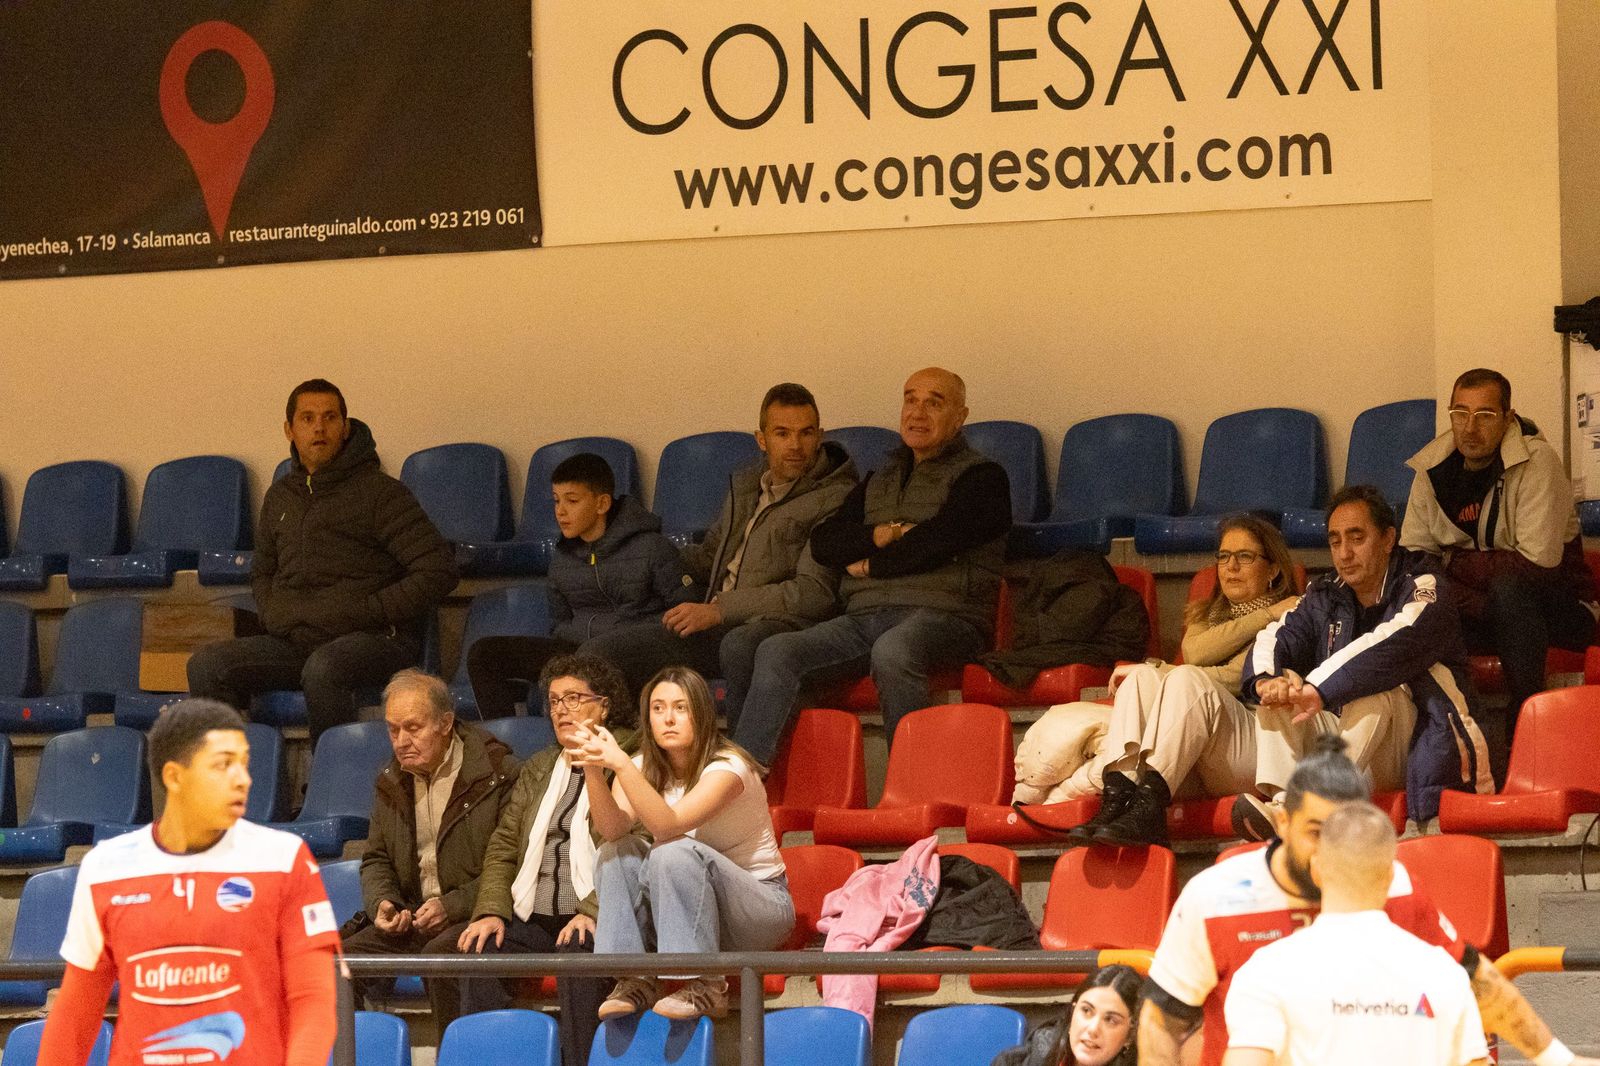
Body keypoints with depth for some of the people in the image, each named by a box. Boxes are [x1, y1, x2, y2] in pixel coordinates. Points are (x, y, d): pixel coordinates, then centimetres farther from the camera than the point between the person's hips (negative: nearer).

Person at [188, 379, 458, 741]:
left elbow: (438, 571, -7)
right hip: (294, 640, 6)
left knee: (322, 669, -40)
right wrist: (271, 612, 13)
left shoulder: (379, 492, 0)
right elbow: (261, 571, 37)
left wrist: (368, 611, -11)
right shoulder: (280, 497, 20)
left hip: (372, 640, -6)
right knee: (206, 665, -18)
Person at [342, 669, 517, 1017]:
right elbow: (375, 859, 24)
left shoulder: (496, 771, -7)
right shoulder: (390, 782, 15)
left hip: (472, 919, -6)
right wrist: (381, 904, 2)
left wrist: (452, 906, -18)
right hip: (410, 921, 6)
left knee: (439, 955, -37)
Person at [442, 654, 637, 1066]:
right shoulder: (537, 770, 23)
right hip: (532, 920, 5)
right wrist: (491, 911, -1)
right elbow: (502, 847, 17)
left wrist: (593, 912, -20)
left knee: (577, 952, -36)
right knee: (479, 950, -23)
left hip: (596, 921, -5)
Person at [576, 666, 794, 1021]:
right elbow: (613, 828, -21)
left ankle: (705, 987, -28)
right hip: (680, 910, 6)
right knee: (618, 852, -18)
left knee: (676, 853, -32)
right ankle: (635, 980, -20)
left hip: (761, 903, -6)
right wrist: (594, 769, -37)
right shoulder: (645, 769, 0)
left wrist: (620, 764, -42)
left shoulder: (726, 767, -17)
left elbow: (669, 825, -34)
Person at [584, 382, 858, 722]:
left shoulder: (834, 497, -3)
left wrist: (719, 610, -15)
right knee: (601, 652, -8)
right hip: (719, 627, 7)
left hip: (779, 624, -7)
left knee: (740, 645, -43)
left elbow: (815, 592, -13)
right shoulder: (745, 484, 21)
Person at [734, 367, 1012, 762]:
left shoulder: (982, 477, 7)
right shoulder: (881, 480, 28)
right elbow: (823, 541, 16)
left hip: (942, 614, -6)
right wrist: (884, 534, -2)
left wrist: (869, 565, 5)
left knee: (891, 651, -41)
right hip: (864, 618, 6)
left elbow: (935, 542, -9)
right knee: (777, 652, -20)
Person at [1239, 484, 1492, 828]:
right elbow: (1273, 640, -2)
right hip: (1345, 738, 5)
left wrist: (1319, 690, -39)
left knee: (1373, 689, -33)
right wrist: (1265, 681, -27)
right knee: (1278, 687, -15)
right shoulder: (1325, 597, 12)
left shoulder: (1422, 591, -6)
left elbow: (1394, 645, -27)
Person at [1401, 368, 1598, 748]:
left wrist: (1451, 561, -16)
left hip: (1561, 610, -4)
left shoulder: (1537, 462, -19)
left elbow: (1537, 564, -27)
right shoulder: (1433, 468, -2)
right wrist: (1480, 605, -23)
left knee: (1509, 589, -36)